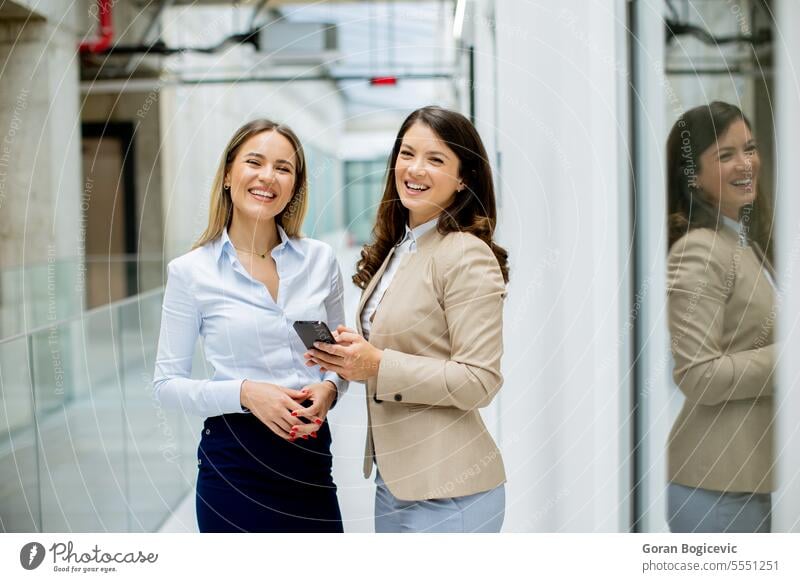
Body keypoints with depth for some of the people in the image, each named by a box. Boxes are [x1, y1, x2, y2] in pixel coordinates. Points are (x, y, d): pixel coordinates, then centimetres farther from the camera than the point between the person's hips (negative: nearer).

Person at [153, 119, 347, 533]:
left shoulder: (320, 260, 3)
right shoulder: (191, 272, -6)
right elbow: (167, 383, -4)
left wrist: (328, 389, -9)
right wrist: (244, 392, -19)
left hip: (311, 456, 3)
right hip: (234, 462, -3)